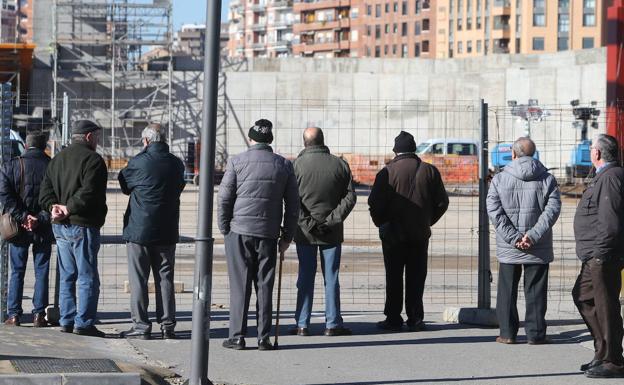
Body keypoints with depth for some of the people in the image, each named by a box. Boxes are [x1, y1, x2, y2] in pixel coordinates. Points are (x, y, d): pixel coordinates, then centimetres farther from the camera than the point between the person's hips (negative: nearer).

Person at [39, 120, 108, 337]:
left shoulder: (58, 159, 17)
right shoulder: (92, 159, -10)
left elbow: (46, 190, 10)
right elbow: (88, 193, -22)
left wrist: (54, 206, -3)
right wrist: (69, 209, -15)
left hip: (60, 227, 8)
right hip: (83, 226, -8)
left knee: (67, 277, 14)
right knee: (88, 278, -4)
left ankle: (67, 321, 14)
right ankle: (83, 323, -6)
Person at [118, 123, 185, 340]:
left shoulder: (139, 161, -12)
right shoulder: (176, 164, 2)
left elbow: (125, 186, 2)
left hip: (139, 229, -4)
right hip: (167, 232, 4)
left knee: (138, 280, 1)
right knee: (165, 278, 10)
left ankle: (141, 326, -1)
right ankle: (167, 325, 9)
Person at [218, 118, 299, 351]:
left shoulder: (236, 162, -3)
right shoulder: (284, 166, 5)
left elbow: (224, 199, -3)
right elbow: (293, 204, 7)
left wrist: (224, 229, 7)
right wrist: (287, 236, 14)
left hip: (239, 231, -2)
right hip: (268, 234, 2)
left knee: (240, 286, 2)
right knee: (265, 286, 5)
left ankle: (237, 336, 1)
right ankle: (263, 338, 5)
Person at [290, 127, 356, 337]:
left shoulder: (298, 165, -5)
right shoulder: (340, 165, 2)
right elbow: (350, 197, -2)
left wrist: (307, 222, -8)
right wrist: (332, 220, -6)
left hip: (305, 232, -1)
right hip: (332, 233, 1)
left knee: (305, 279, 4)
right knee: (331, 278, 6)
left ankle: (302, 324, 4)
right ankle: (333, 324, 6)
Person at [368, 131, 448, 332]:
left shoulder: (388, 172, -10)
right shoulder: (429, 171, 0)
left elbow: (375, 203, -11)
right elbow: (442, 202, 4)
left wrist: (381, 223, 5)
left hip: (393, 232, -3)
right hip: (420, 233, 3)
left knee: (394, 277, 5)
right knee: (416, 277, 9)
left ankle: (393, 319, 6)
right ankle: (415, 319, 8)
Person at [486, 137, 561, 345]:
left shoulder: (499, 179, -1)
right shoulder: (546, 179, 0)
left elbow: (494, 211, -10)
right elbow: (552, 209, -11)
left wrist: (513, 238, -13)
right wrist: (533, 235, -16)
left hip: (508, 248, 0)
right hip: (538, 249, 0)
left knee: (507, 291, 10)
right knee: (535, 291, 7)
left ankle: (507, 333, 10)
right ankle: (536, 334, 5)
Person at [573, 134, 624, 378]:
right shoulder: (604, 176, 16)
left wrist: (600, 254, -22)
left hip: (604, 256, -12)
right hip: (595, 256, 12)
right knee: (583, 296, 20)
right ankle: (603, 353, 24)